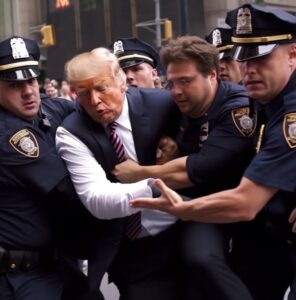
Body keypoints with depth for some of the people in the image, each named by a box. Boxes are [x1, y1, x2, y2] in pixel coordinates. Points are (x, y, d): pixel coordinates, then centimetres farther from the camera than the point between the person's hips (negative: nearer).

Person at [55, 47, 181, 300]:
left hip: (185, 233, 1)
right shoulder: (71, 134, -12)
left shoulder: (161, 104, -10)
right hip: (129, 254, -1)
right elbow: (97, 200, -26)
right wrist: (154, 185, -37)